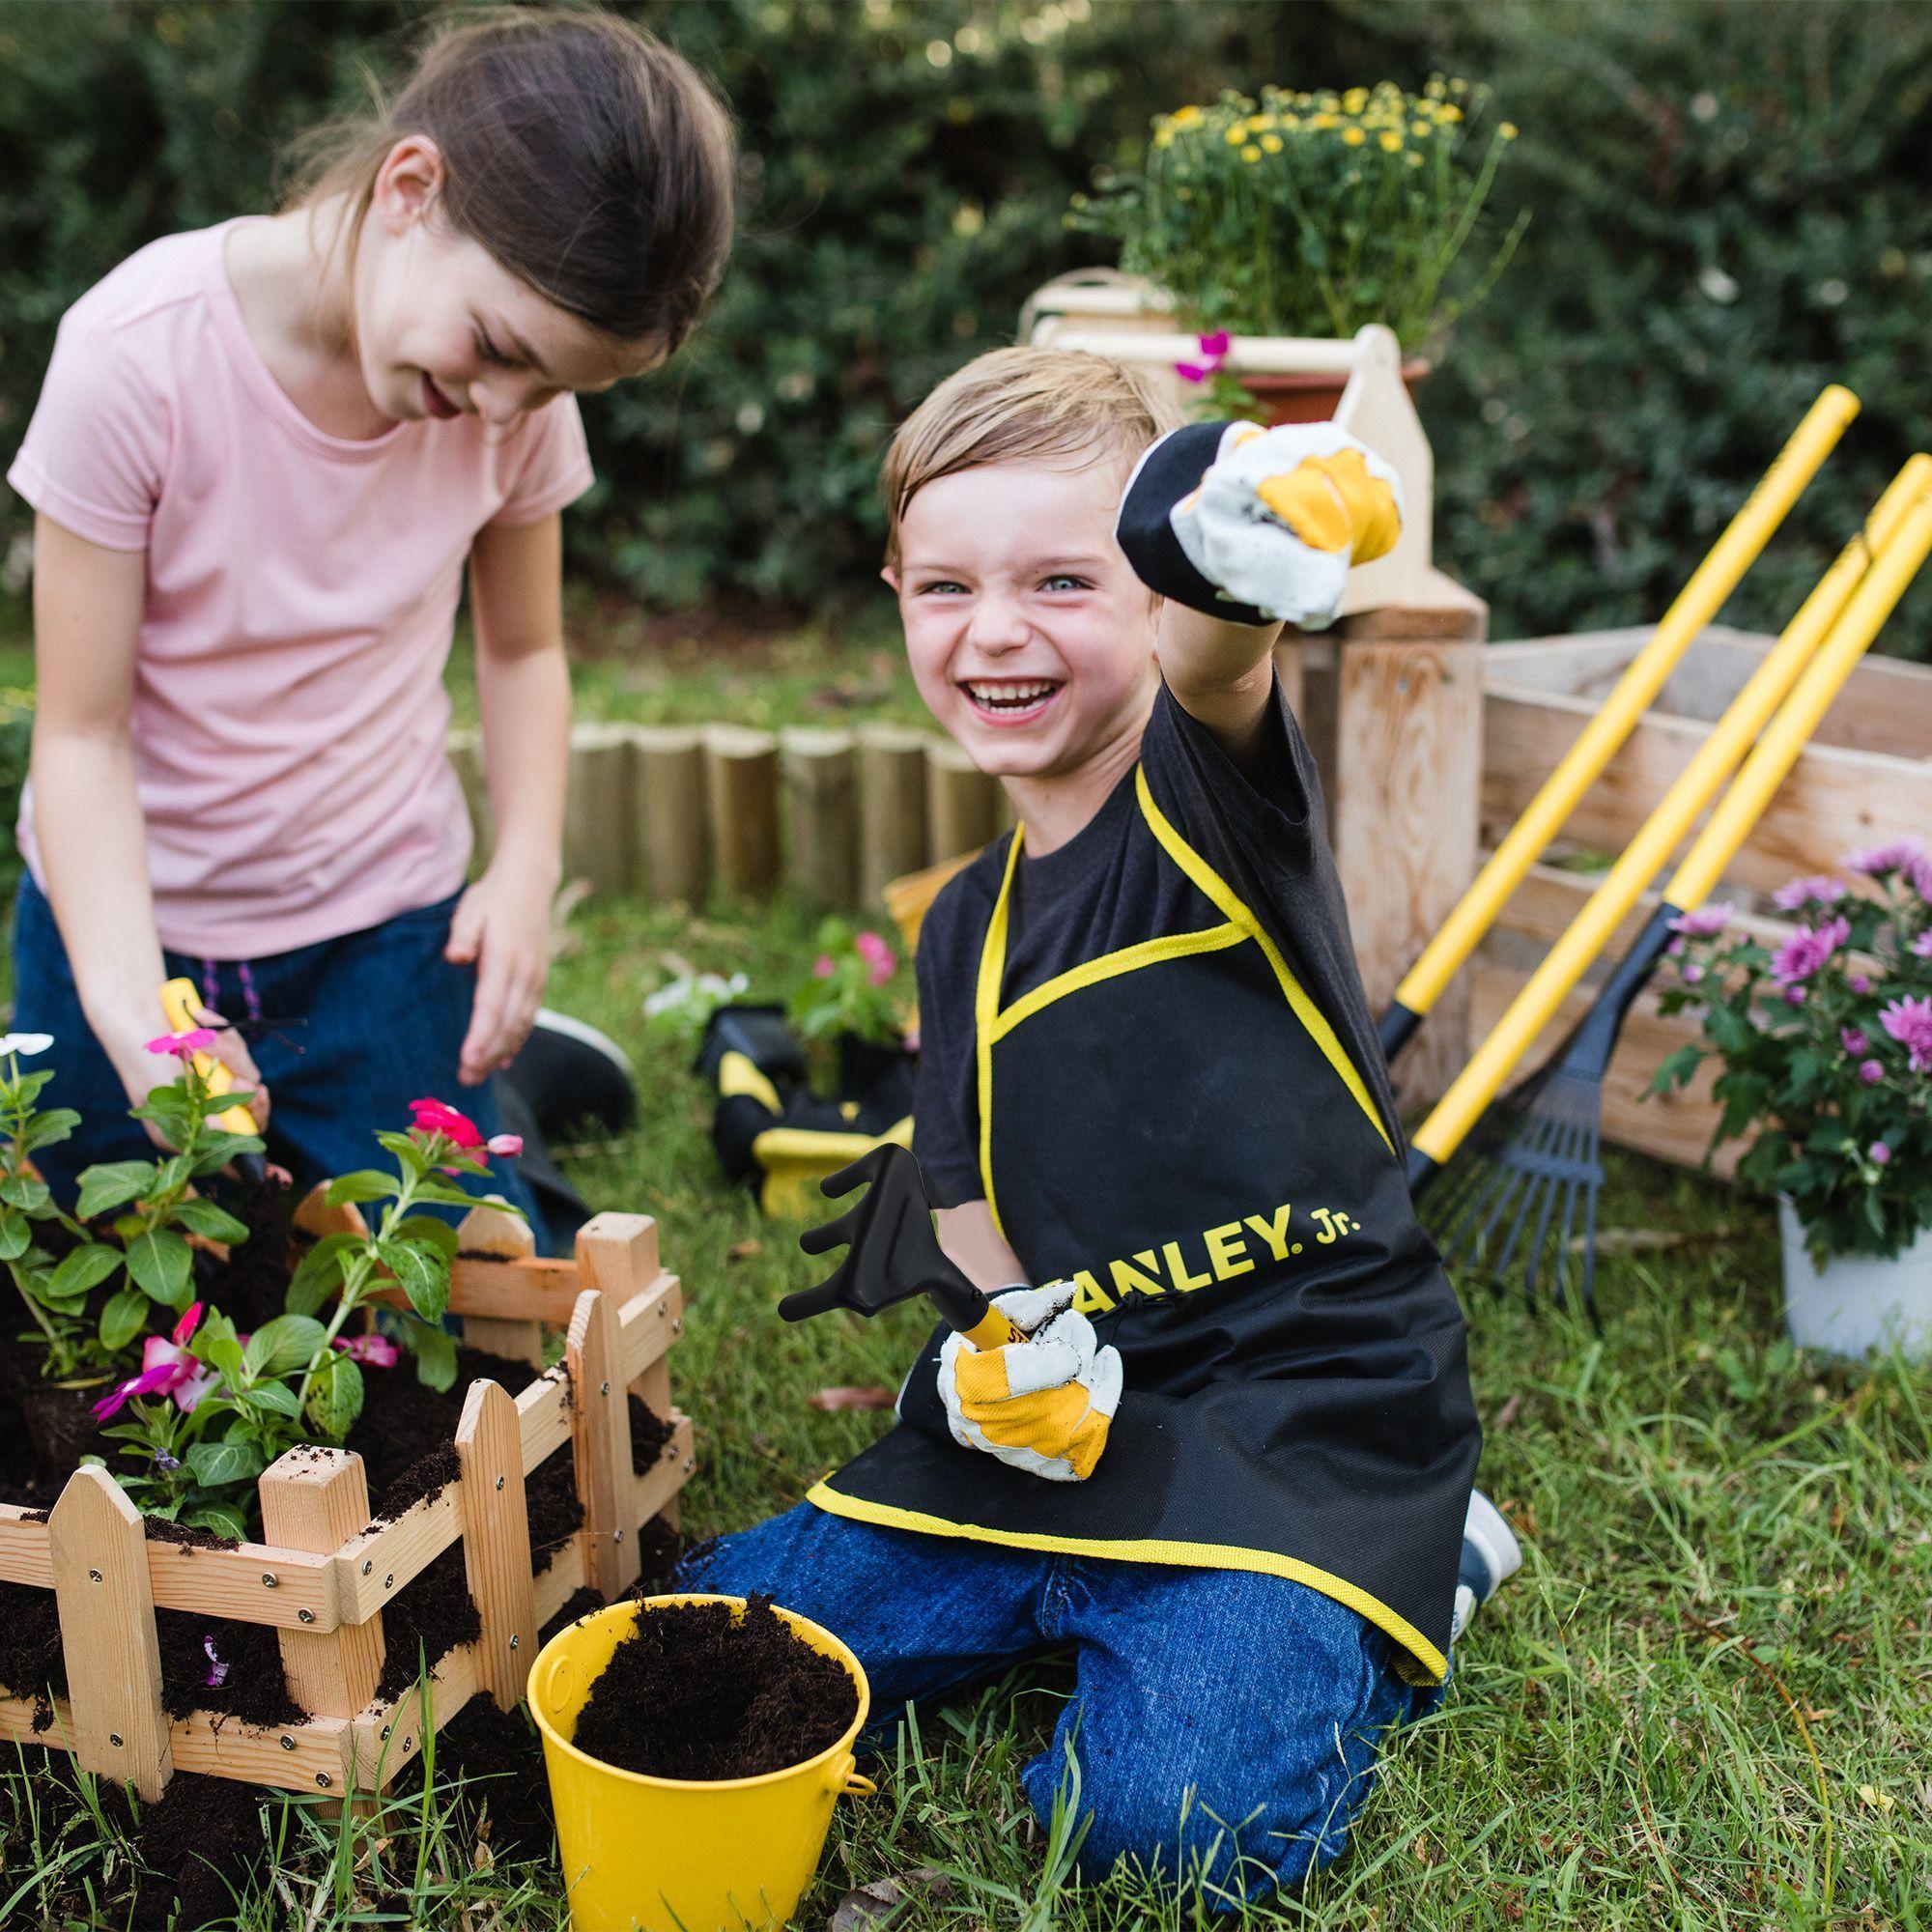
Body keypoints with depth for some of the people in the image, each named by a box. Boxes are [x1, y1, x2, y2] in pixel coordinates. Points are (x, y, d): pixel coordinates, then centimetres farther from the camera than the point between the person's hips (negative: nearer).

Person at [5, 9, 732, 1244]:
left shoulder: (521, 390, -12)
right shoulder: (141, 354, -22)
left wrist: (528, 871, -13)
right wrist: (133, 1015, -32)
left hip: (387, 929, 2)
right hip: (133, 918, -1)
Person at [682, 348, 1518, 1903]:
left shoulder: (1211, 796, -11)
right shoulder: (971, 928, 9)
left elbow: (1213, 663, -37)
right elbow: (981, 1220, 14)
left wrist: (1241, 560, -62)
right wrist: (1005, 1354, -10)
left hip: (1309, 1402, -6)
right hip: (1070, 1413, 7)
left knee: (1178, 1808, -26)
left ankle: (1421, 1567, 6)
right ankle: (1129, 1594, 17)